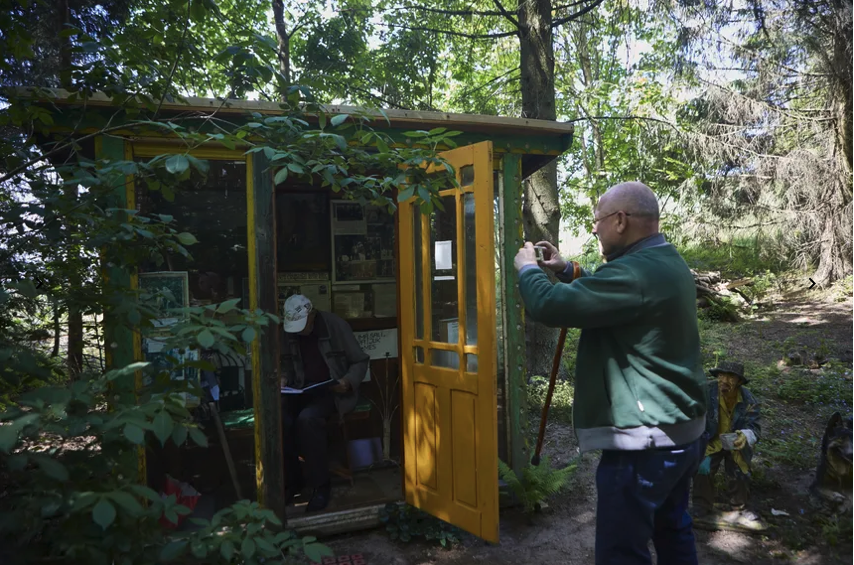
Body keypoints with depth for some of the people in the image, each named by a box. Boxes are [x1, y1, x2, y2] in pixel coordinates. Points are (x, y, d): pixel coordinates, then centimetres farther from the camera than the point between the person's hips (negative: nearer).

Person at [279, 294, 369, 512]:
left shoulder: (336, 326, -8)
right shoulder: (288, 332, 4)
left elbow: (360, 361, -2)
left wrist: (348, 382, -19)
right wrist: (284, 378, -2)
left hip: (332, 390, -4)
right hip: (301, 390, 4)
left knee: (307, 418, -34)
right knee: (278, 418, -27)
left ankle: (321, 485, -18)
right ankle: (292, 480, -7)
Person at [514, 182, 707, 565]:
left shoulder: (635, 272, -25)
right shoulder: (667, 263, 10)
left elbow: (548, 306, -27)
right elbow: (608, 297, 24)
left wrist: (527, 268, -7)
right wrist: (567, 270, 14)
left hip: (643, 440, -10)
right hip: (681, 431, 10)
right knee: (672, 532, 23)